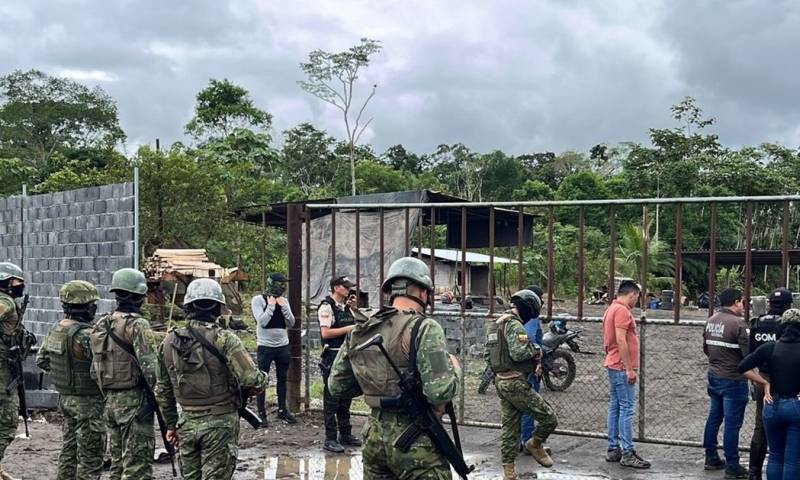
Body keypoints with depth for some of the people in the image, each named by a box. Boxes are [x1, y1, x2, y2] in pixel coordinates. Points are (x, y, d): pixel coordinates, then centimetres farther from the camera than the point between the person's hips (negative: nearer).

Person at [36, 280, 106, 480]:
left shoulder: (56, 329, 5)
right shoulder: (84, 335, -23)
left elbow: (41, 360, 14)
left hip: (65, 397, 9)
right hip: (87, 402, -9)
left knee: (69, 449, 19)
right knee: (91, 454, -1)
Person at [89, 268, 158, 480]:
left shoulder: (102, 325, 10)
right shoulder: (137, 325, -15)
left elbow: (95, 369, 15)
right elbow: (150, 368, -21)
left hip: (110, 401, 8)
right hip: (134, 401, -8)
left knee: (118, 461, 16)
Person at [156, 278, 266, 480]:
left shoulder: (170, 341, 4)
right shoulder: (224, 339, -14)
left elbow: (163, 391, 12)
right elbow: (251, 380, -21)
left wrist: (171, 424, 22)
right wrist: (263, 379, 2)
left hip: (187, 423, 5)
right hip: (219, 422, -5)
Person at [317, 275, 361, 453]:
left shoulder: (346, 307, 14)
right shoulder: (327, 307, -10)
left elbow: (356, 327, 22)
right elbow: (326, 332, -19)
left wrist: (354, 309, 8)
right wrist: (347, 329, -17)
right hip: (332, 357, -8)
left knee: (346, 398, 14)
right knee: (331, 399, -3)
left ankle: (345, 434, 23)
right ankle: (330, 439, 1)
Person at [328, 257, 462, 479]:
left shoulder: (360, 331, 6)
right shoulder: (424, 328, -14)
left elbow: (336, 386, 13)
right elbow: (439, 392, -23)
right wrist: (454, 368, -3)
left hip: (374, 436, 7)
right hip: (415, 442, -6)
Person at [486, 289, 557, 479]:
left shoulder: (495, 323, 15)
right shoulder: (514, 325, -15)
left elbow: (488, 355, 19)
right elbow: (519, 353, -26)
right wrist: (536, 350, -9)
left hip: (500, 381, 10)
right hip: (515, 383, -10)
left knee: (510, 427, 13)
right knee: (548, 418, -1)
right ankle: (535, 445, 19)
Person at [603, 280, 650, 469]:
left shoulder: (612, 308, 17)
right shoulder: (622, 310, -15)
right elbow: (621, 341, -22)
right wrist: (629, 368, -21)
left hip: (614, 366, 10)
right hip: (622, 367, -10)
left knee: (615, 407, 11)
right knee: (627, 409, -9)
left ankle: (613, 449, 15)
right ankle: (627, 453, -8)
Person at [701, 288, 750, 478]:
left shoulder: (711, 321, 5)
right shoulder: (738, 323, -19)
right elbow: (747, 353, -21)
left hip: (714, 376, 8)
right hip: (733, 380, -8)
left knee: (714, 418, 17)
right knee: (732, 424, -1)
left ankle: (711, 459, 26)